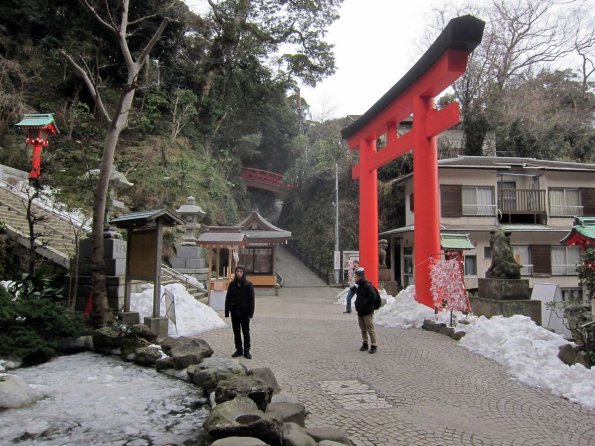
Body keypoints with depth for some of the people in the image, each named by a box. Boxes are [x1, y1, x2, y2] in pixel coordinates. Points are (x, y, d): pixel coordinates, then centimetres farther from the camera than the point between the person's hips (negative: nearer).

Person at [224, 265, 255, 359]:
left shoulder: (248, 284, -8)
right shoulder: (232, 284, 0)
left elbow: (251, 299, -7)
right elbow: (228, 298, 3)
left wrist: (251, 313, -12)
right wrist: (227, 312, -1)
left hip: (244, 312, -3)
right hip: (234, 312, 3)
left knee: (246, 332, 4)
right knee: (236, 331, 11)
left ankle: (246, 350, 14)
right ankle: (239, 349, 22)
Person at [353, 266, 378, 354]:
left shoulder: (367, 286, -17)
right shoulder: (359, 286, 12)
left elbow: (372, 297, -26)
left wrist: (363, 303, -22)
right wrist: (357, 303, 7)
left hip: (367, 312, -9)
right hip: (360, 311, 9)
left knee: (370, 329, -3)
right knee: (363, 329, 16)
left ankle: (373, 345, 4)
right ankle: (365, 344, 26)